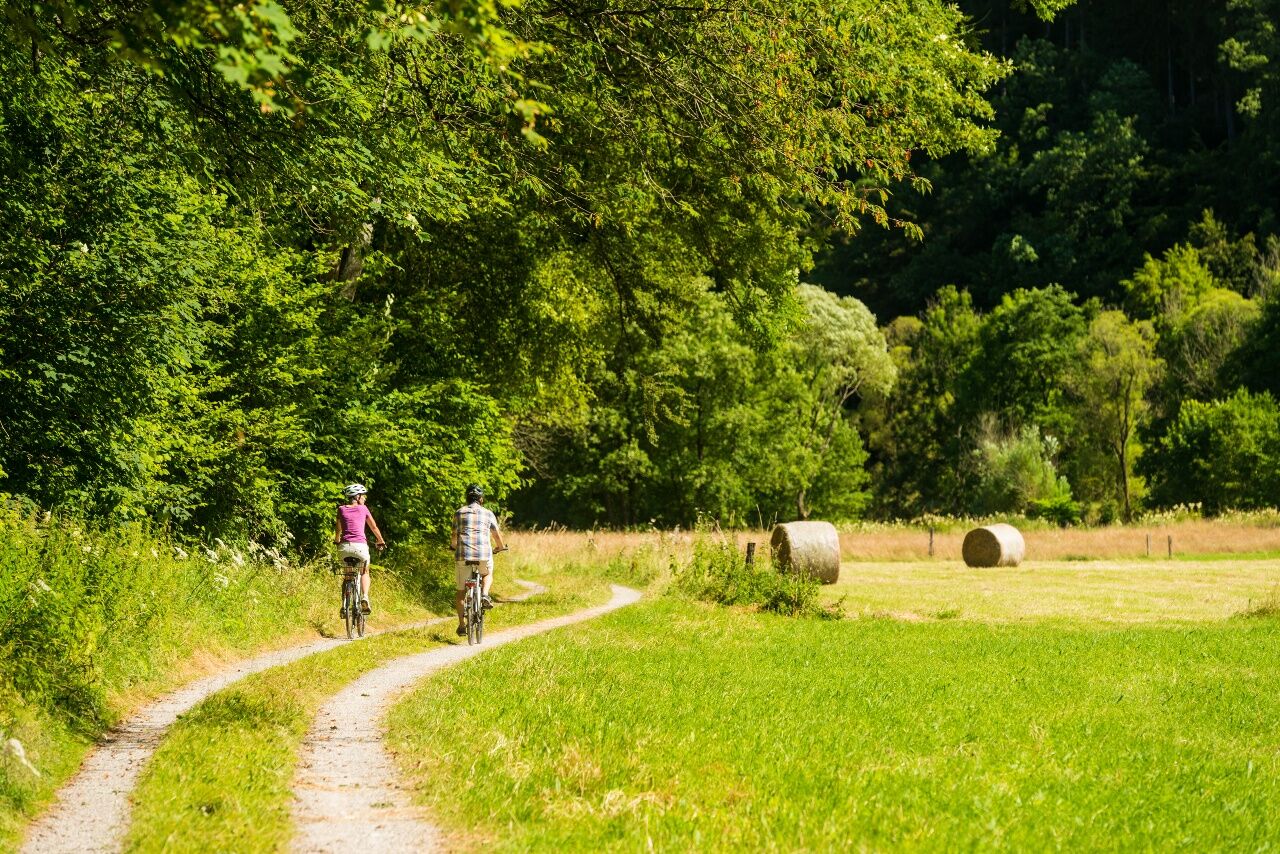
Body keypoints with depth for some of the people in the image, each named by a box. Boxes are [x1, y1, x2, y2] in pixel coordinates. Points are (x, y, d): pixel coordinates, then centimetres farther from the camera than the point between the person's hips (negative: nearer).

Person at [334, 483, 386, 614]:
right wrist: (381, 541, 32)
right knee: (364, 572, 22)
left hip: (344, 546, 1)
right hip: (360, 546, -1)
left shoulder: (341, 509, 10)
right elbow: (374, 527, 17)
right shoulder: (363, 509, 8)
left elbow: (338, 529, 12)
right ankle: (365, 597, -3)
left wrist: (337, 541, 33)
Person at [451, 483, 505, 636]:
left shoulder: (459, 513, 13)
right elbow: (497, 535, 17)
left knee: (461, 591, 12)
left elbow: (454, 537, 13)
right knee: (488, 575, 31)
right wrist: (501, 547, 38)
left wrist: (454, 545, 36)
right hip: (484, 554, 0)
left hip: (463, 554, 0)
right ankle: (485, 594, 2)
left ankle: (461, 625, 9)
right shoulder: (488, 513, 11)